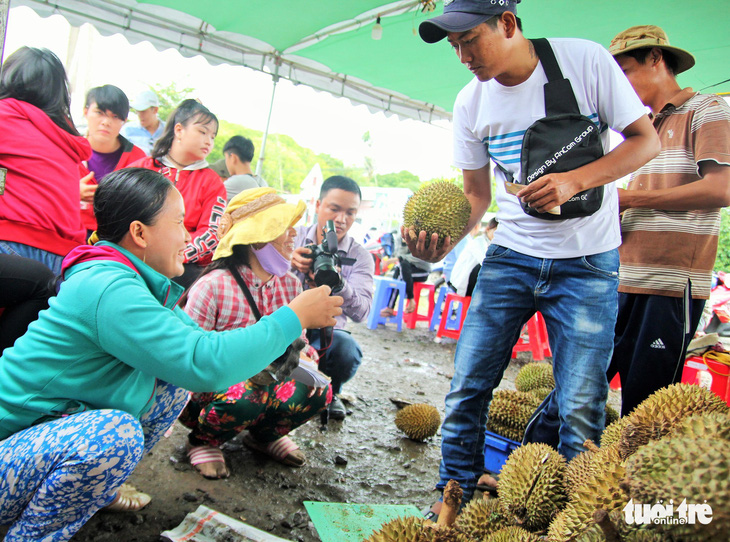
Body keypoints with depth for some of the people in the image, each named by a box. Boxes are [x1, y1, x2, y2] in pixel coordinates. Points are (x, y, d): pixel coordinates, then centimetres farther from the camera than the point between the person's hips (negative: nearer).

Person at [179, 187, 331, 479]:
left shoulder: (290, 284, 0)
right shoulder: (212, 287, -21)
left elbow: (298, 339, 5)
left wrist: (305, 358, -20)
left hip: (265, 385, 6)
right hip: (204, 396, -5)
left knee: (318, 391, -20)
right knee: (247, 396, -38)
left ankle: (265, 434, 12)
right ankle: (202, 441, -2)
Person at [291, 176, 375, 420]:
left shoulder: (360, 257, -1)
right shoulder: (294, 236, 2)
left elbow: (361, 312, -16)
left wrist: (339, 285, -38)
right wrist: (288, 264, -30)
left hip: (326, 331, 0)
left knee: (347, 350, -34)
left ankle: (329, 392, 3)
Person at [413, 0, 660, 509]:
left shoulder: (587, 60, -8)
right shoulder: (471, 102, 1)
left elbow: (647, 140, -4)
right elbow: (476, 194, 8)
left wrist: (572, 181, -20)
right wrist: (445, 240, -12)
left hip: (588, 263, -2)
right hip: (509, 257, 3)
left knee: (581, 407, -3)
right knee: (467, 386, -1)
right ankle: (456, 496, 19)